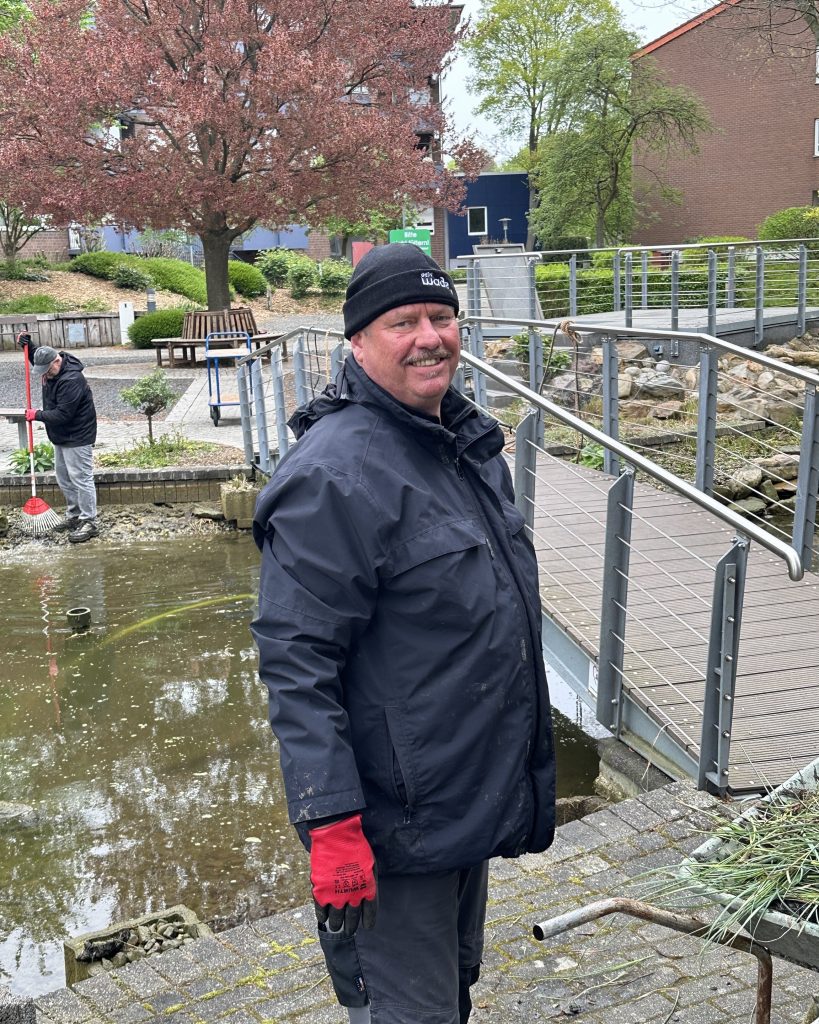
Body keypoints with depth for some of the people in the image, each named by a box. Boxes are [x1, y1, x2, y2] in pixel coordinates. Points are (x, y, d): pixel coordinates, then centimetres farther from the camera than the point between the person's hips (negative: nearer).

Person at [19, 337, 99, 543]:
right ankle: (74, 515, 29)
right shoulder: (51, 369, 3)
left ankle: (89, 522, -1)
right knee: (63, 478, 17)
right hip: (61, 436, 10)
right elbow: (36, 357, 28)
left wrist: (37, 415, -18)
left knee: (80, 479, -7)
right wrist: (28, 345, 8)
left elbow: (63, 414, -29)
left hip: (77, 438, -10)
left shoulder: (71, 380, -27)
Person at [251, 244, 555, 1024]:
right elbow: (296, 662, -25)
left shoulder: (466, 439, 7)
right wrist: (330, 825, -27)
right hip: (397, 827, -9)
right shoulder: (334, 474, -23)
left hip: (473, 803, 9)